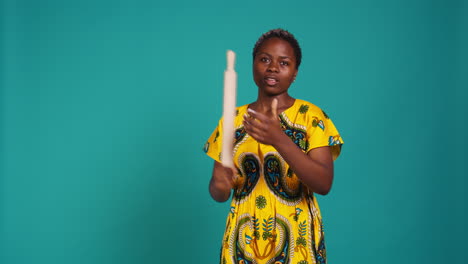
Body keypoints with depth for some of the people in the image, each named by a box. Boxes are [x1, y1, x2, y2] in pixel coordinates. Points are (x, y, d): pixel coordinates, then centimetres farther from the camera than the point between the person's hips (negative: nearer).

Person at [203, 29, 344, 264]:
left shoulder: (312, 117, -7)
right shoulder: (232, 119, 2)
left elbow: (324, 184, -18)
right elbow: (219, 194, 3)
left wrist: (280, 140, -30)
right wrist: (219, 185, -20)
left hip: (295, 240, -2)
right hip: (243, 240, 3)